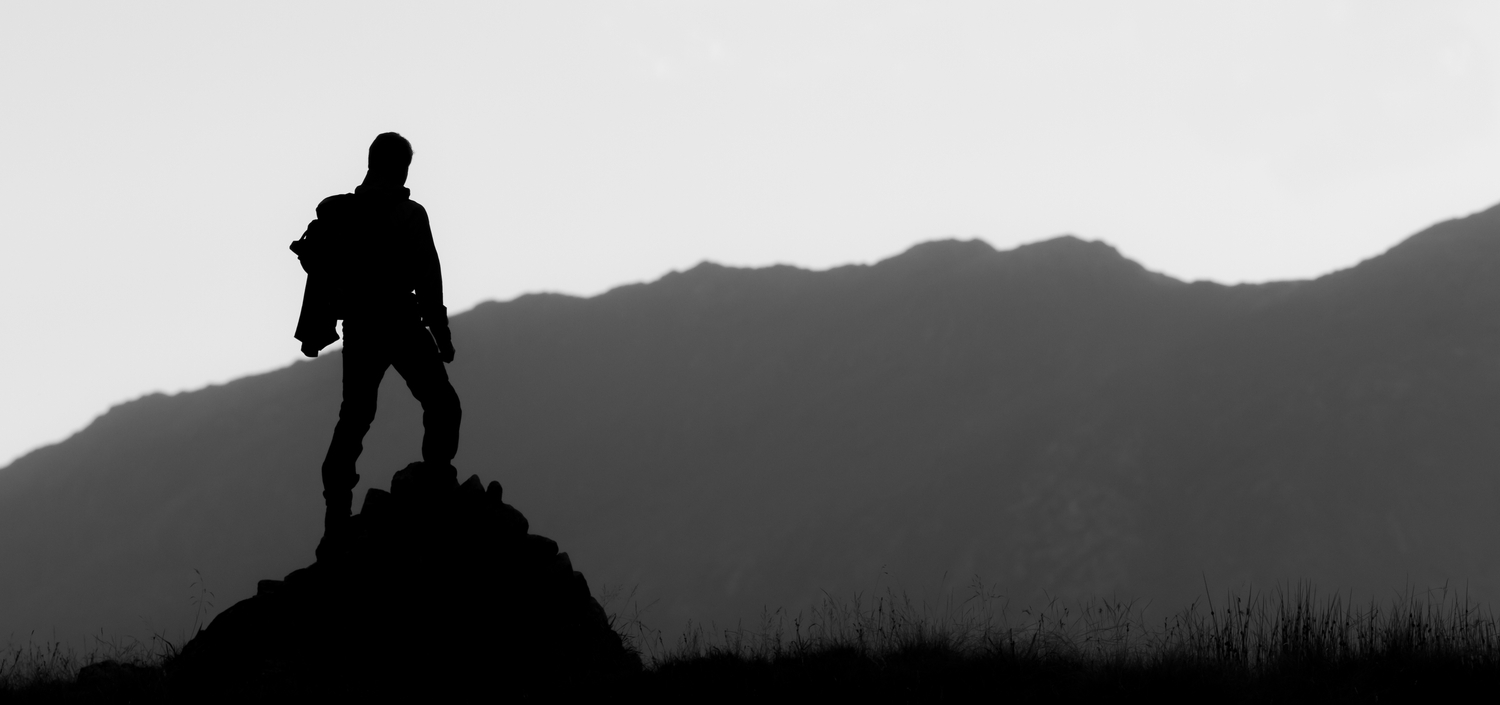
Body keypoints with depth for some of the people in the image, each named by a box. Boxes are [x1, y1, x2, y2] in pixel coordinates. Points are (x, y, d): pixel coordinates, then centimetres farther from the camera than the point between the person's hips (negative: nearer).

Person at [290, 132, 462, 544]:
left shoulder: (339, 213, 7)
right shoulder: (409, 215, -9)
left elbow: (320, 275, 8)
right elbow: (428, 278, -10)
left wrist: (311, 330, 12)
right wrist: (440, 331, -5)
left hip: (358, 330, 6)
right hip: (401, 325, -6)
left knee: (354, 417, 11)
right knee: (441, 406, 5)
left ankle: (337, 520, 6)